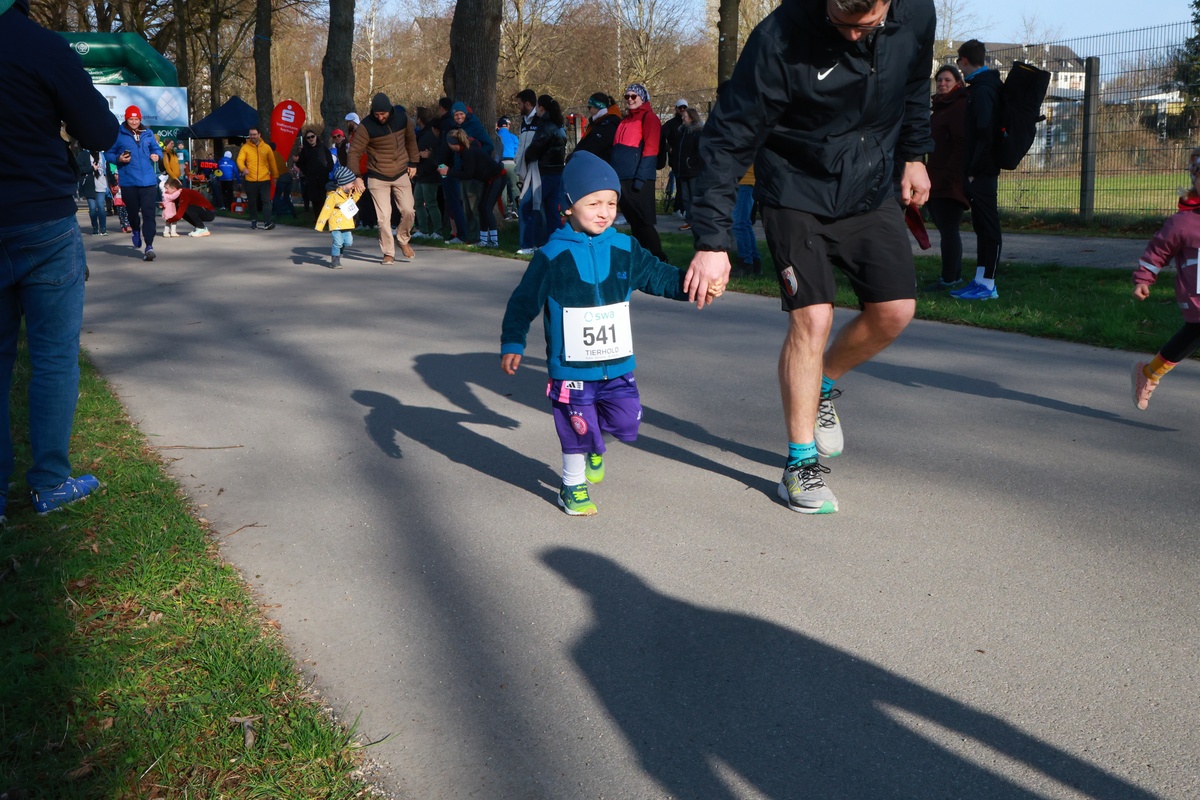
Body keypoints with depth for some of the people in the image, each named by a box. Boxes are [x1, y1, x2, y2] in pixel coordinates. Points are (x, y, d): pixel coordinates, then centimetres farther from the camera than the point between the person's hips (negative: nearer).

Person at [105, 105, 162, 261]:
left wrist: (157, 155, 0)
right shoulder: (118, 134, 1)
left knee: (149, 213, -10)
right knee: (132, 211, 13)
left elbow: (157, 148, 23)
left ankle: (149, 246, -13)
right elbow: (108, 153, 7)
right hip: (128, 182, -1)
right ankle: (136, 232, 45)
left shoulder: (148, 134, 9)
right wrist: (118, 159, -13)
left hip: (148, 181, 1)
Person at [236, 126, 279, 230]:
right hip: (250, 180, 0)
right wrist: (243, 168, -29)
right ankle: (253, 221, 21)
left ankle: (267, 222, -11)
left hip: (264, 180, 0)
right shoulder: (245, 147, 3)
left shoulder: (266, 147, 6)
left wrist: (275, 176, 9)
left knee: (266, 201, -8)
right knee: (252, 202, 8)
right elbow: (240, 160, -8)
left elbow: (272, 162, 10)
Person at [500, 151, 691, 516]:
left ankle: (594, 447, 36)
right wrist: (512, 344, -8)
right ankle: (573, 486, 29)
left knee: (626, 423, 3)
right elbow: (523, 303, -3)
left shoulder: (625, 250, 1)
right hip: (571, 368, -3)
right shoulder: (553, 255, -9)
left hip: (618, 365, 4)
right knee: (578, 430, 6)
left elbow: (659, 276, 5)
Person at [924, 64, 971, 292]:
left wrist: (949, 175, -23)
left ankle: (949, 279, -7)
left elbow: (962, 144, -18)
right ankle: (954, 276, 19)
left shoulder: (960, 106, -9)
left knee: (948, 229, -9)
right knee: (946, 229, 12)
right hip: (937, 180, 10)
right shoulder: (940, 107, 22)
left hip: (950, 181, -10)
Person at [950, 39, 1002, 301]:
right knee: (982, 225, 12)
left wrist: (974, 171, -20)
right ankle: (980, 280, 18)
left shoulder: (982, 90, -13)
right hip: (983, 169, 10)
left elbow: (984, 135, -21)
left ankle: (988, 285, -4)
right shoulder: (984, 86, 17)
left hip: (982, 171, -10)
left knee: (988, 225, -7)